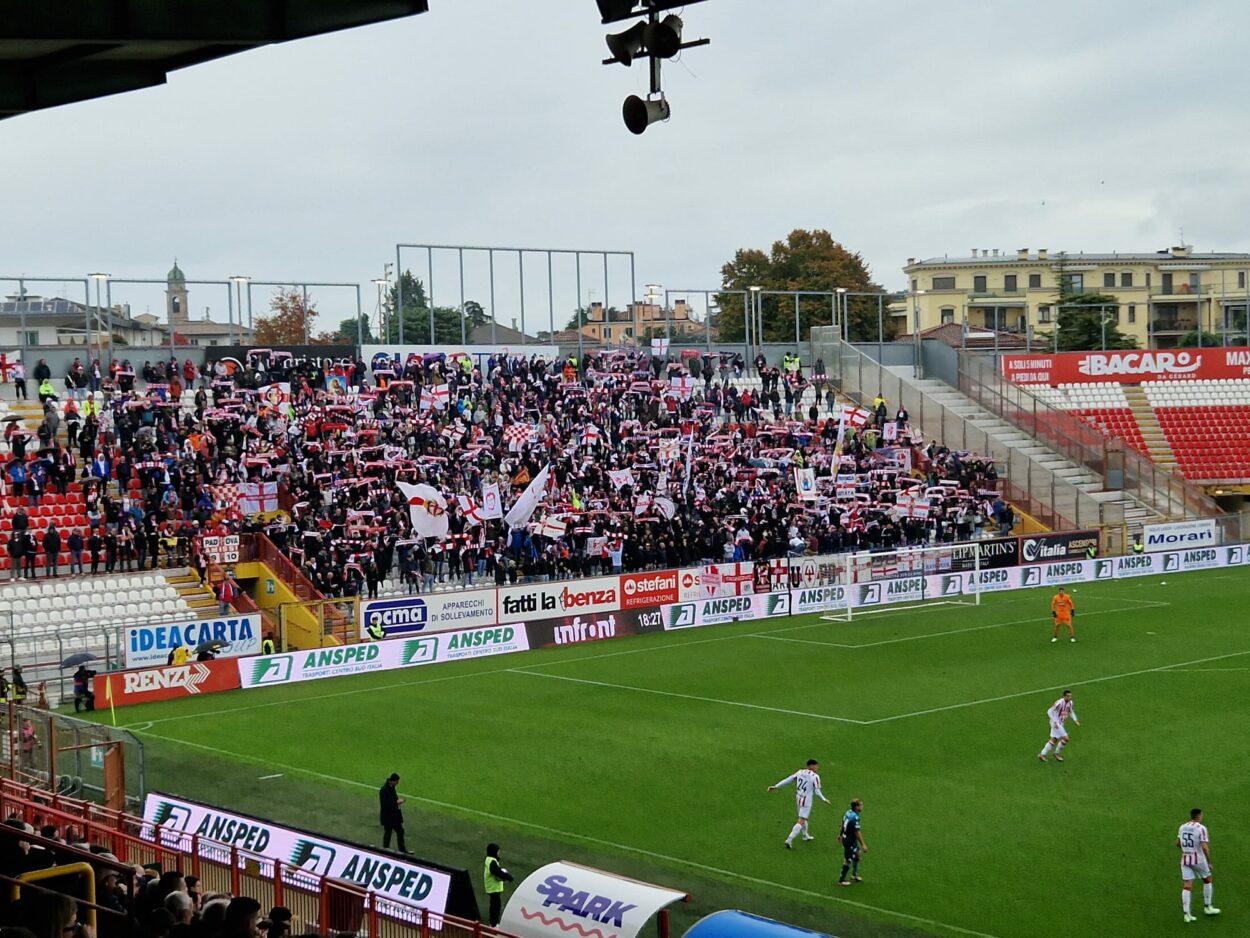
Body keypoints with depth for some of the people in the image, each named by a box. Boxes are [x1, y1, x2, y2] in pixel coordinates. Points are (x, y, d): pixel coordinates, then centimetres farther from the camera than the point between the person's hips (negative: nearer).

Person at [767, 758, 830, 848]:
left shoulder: (800, 772, 2)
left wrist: (776, 786, 2)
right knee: (801, 822, -5)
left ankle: (805, 835, 46)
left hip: (798, 799, 7)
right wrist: (824, 799, 4)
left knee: (803, 818, 28)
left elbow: (788, 779, 0)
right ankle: (789, 840, -14)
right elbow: (817, 792, -14)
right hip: (806, 801, -7)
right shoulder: (815, 777, -14)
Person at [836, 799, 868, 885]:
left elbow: (843, 825, 15)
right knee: (848, 860, 3)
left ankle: (855, 874, 41)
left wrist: (840, 835, 30)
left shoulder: (848, 813, 1)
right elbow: (857, 832, -27)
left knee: (857, 853, 26)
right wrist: (863, 845, -22)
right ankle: (841, 880, 14)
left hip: (845, 838, 10)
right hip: (850, 841, -10)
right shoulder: (855, 817, -27)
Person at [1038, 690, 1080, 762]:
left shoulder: (1070, 703, 2)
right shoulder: (1059, 703, -22)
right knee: (1065, 738, -11)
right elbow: (1049, 711, -18)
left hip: (1061, 723, 8)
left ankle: (1042, 754, 20)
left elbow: (1071, 712, 20)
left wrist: (1075, 720, 5)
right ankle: (1058, 754, 7)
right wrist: (1055, 722, -24)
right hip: (1056, 723, -8)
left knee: (1054, 740, 12)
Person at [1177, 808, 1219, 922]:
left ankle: (1186, 914, -3)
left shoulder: (1182, 827, 6)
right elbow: (1205, 847, -19)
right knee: (1207, 880, 20)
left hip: (1185, 860, 5)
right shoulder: (1201, 828, -13)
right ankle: (1207, 907, 29)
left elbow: (1178, 843, 16)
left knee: (1187, 886, 2)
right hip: (1198, 859, -5)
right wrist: (1209, 862, -11)